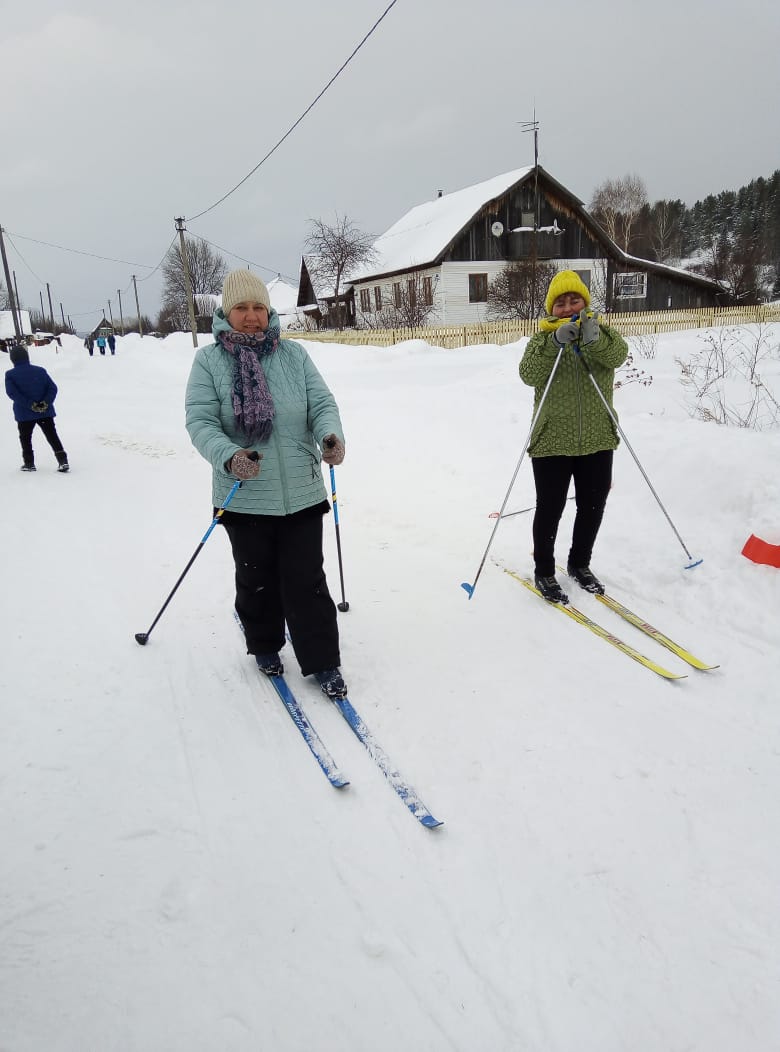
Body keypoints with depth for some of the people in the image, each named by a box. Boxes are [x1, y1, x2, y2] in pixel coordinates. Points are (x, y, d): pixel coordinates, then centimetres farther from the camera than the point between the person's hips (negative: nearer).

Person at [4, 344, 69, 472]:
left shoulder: (10, 375, -4)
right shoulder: (40, 371, 2)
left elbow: (12, 393, -15)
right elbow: (53, 388, -4)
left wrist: (29, 404, -17)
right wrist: (45, 403, -12)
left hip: (24, 413, -2)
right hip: (45, 412, 2)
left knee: (25, 438, 15)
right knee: (52, 436, 6)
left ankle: (29, 463, 19)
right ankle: (63, 460, -4)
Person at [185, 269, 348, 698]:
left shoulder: (293, 354, 3)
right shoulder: (209, 361, -2)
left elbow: (322, 403, 2)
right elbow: (200, 421, -9)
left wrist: (330, 435, -21)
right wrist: (228, 455, -29)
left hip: (301, 494, 1)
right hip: (245, 497, 0)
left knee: (306, 582, 4)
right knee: (256, 580, 15)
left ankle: (323, 663, 18)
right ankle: (264, 646, 40)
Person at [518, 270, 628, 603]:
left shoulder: (601, 335, 5)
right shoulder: (542, 340, 2)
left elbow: (618, 354, -18)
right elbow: (529, 375, -18)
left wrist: (594, 338, -38)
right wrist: (555, 342, -32)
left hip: (597, 440, 3)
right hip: (552, 442, -2)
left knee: (592, 507, 13)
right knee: (550, 509, 4)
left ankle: (579, 563, 33)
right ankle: (543, 572, 21)